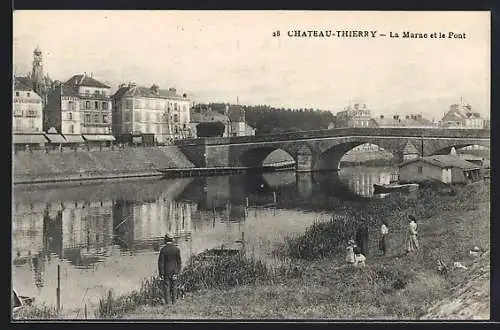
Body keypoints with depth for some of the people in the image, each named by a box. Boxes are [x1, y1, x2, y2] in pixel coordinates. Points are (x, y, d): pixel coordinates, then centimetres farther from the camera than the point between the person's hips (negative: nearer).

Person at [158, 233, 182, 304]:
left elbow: (161, 262, -9)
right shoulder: (177, 249, -3)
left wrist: (161, 274, -5)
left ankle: (167, 303, 3)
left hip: (166, 272, -2)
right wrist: (178, 271, 9)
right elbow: (179, 262, 0)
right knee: (173, 287, 12)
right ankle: (174, 302, 14)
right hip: (174, 271, 2)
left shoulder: (163, 250, -10)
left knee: (166, 287, 3)